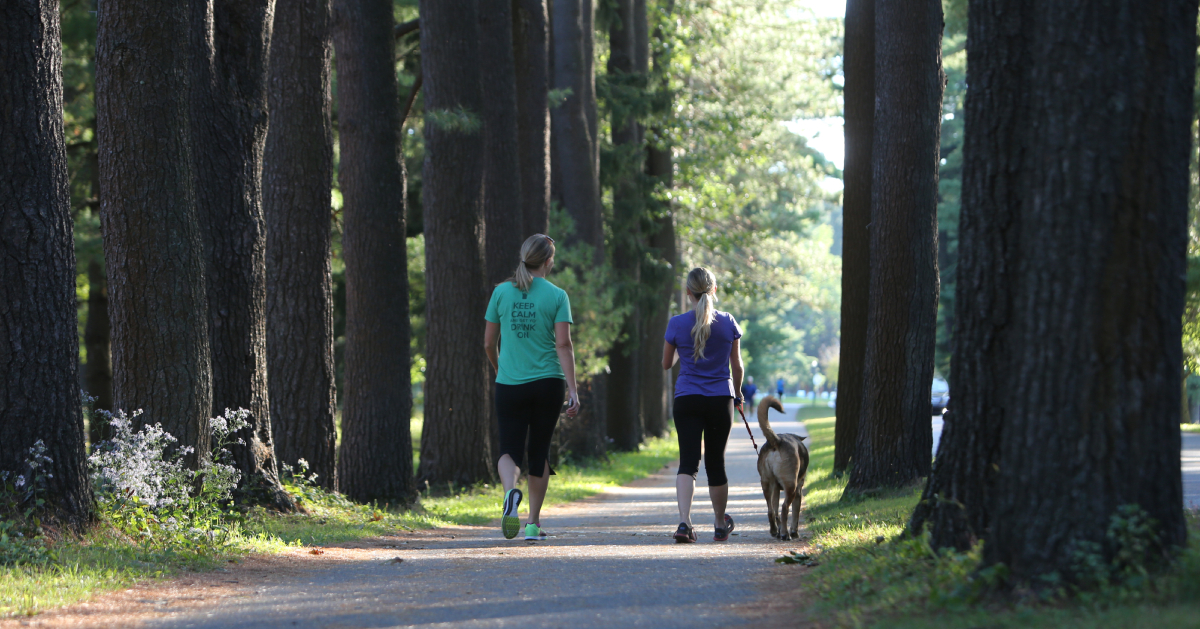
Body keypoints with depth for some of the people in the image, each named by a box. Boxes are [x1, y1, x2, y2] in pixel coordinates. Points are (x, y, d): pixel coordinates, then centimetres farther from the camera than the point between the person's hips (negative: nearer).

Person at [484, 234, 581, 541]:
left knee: (509, 450, 2)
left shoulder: (502, 292, 2)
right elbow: (563, 344, -10)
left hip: (509, 385, 0)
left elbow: (488, 343, 6)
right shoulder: (557, 296, -4)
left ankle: (511, 492, -31)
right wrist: (573, 390, -9)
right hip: (548, 383, 0)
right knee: (539, 451, 12)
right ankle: (533, 523, 17)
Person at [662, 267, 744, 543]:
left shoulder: (677, 323, -5)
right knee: (715, 463, 12)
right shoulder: (728, 322, -2)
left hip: (687, 400, -1)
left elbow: (666, 364, 7)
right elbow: (737, 366, 6)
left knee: (688, 461, -5)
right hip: (721, 399, 1)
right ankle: (720, 526, 26)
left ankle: (684, 521, -24)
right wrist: (737, 394, 22)